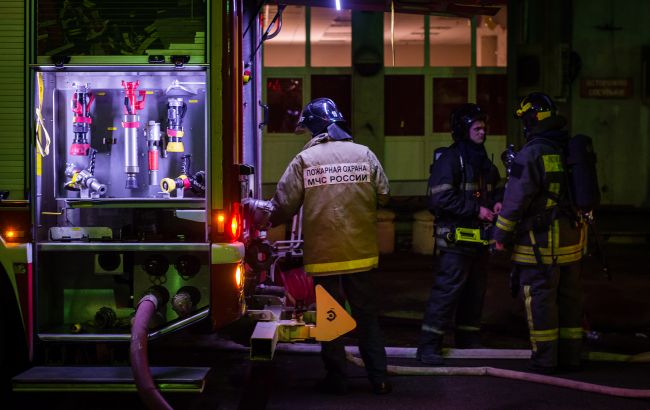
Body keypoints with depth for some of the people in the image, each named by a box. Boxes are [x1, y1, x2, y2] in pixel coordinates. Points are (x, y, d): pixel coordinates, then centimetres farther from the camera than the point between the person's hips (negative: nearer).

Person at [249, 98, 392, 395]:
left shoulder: (305, 159, -7)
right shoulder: (364, 154, -2)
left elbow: (284, 205, -8)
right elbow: (383, 195, 0)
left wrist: (267, 219, 12)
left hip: (323, 255, -2)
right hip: (361, 252, 2)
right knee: (367, 314, 13)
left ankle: (336, 378, 15)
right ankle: (378, 378, 13)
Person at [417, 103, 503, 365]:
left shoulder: (481, 159, 17)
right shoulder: (449, 159, -12)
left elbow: (494, 187, 29)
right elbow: (441, 198, -21)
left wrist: (496, 201, 6)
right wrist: (476, 209, -19)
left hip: (478, 237, 9)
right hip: (456, 238, -9)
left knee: (475, 290, 14)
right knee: (447, 290, -11)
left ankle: (468, 338, 26)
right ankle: (429, 345, -8)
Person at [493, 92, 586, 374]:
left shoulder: (531, 155, -14)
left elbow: (516, 200, -14)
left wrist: (501, 235, -6)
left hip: (541, 241, -7)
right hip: (572, 237, 7)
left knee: (540, 299, 0)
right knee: (569, 297, 14)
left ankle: (544, 360, 3)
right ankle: (570, 354, 21)